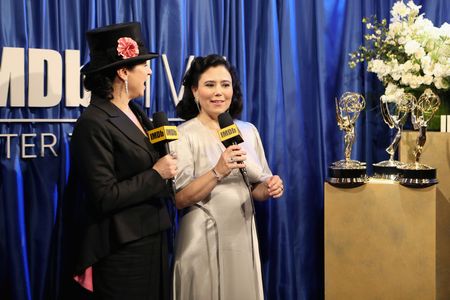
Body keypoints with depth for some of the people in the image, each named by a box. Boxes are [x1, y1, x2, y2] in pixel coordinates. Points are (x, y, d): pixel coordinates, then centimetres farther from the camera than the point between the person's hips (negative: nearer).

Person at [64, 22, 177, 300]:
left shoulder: (136, 114, 9)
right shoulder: (94, 123, -18)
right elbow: (104, 197, -21)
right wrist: (156, 175, -15)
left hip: (153, 239, 8)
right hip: (121, 249, -8)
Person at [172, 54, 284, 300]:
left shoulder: (248, 131, 5)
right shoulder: (184, 135, -9)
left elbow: (255, 189, 12)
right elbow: (180, 199, -14)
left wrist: (269, 188, -9)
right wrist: (218, 172, -26)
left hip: (243, 236, 5)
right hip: (203, 241, -4)